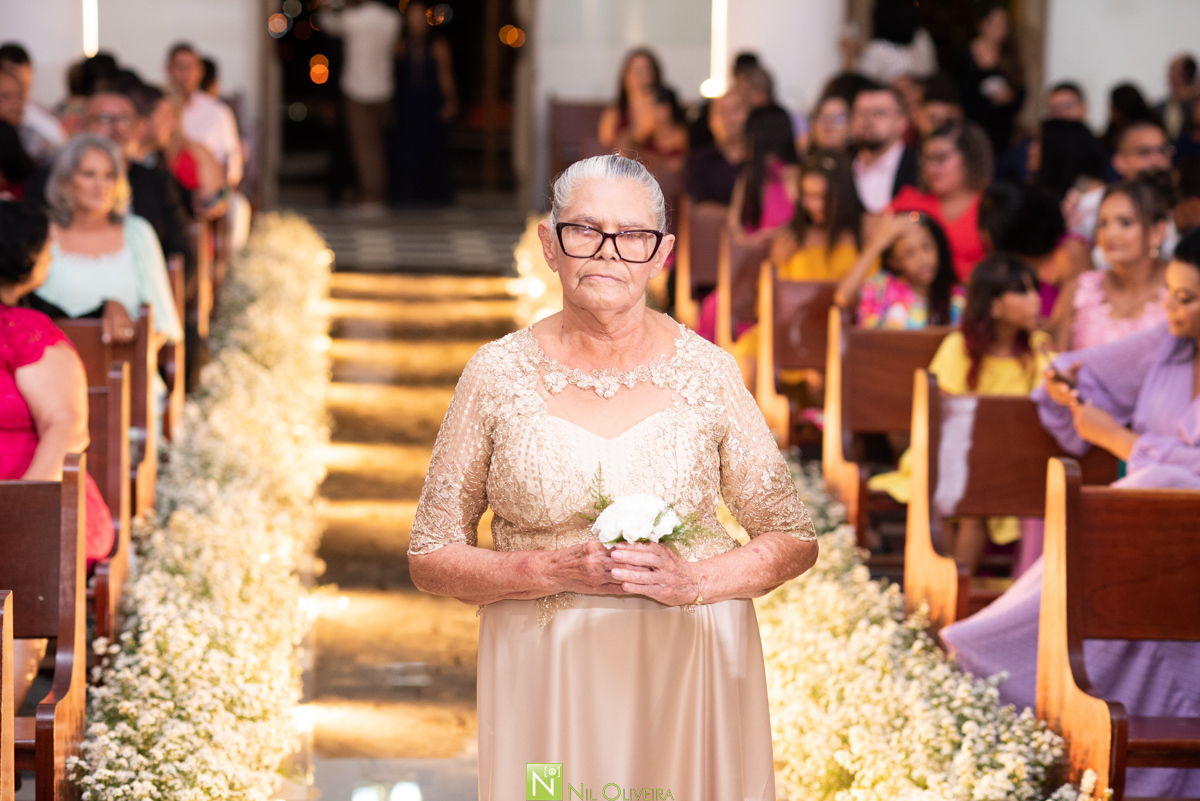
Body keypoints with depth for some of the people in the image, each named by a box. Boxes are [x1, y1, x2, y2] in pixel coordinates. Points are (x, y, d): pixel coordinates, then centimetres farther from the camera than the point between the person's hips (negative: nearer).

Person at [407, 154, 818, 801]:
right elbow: (430, 558, 1)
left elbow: (794, 540, 6)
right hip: (547, 685, 0)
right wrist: (550, 570, -16)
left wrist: (694, 580, -13)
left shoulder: (708, 374, -1)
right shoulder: (497, 376, -2)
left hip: (694, 673, 1)